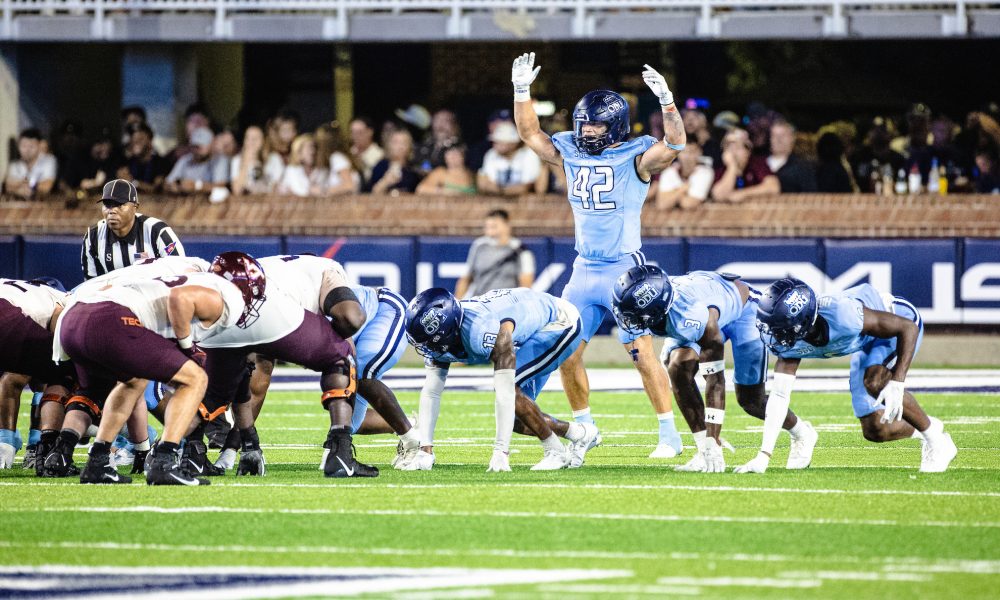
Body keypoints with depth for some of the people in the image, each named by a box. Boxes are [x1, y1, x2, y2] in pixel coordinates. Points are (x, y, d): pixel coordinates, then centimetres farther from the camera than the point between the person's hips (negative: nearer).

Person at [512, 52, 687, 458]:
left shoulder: (636, 158, -6)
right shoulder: (571, 155, 9)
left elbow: (675, 144, -20)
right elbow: (530, 134, 15)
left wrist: (666, 100, -32)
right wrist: (522, 91, 4)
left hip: (624, 269, -6)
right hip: (584, 270, 6)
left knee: (642, 352, -9)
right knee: (566, 354, 5)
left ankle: (669, 435, -3)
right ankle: (583, 428, 20)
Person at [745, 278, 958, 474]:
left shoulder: (843, 316, -42)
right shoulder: (790, 339, -23)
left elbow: (908, 327, -33)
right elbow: (779, 395, -19)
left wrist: (897, 383, -42)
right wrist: (763, 456, -24)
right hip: (868, 342, 7)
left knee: (875, 382, -34)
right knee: (874, 430, 3)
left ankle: (935, 437, -14)